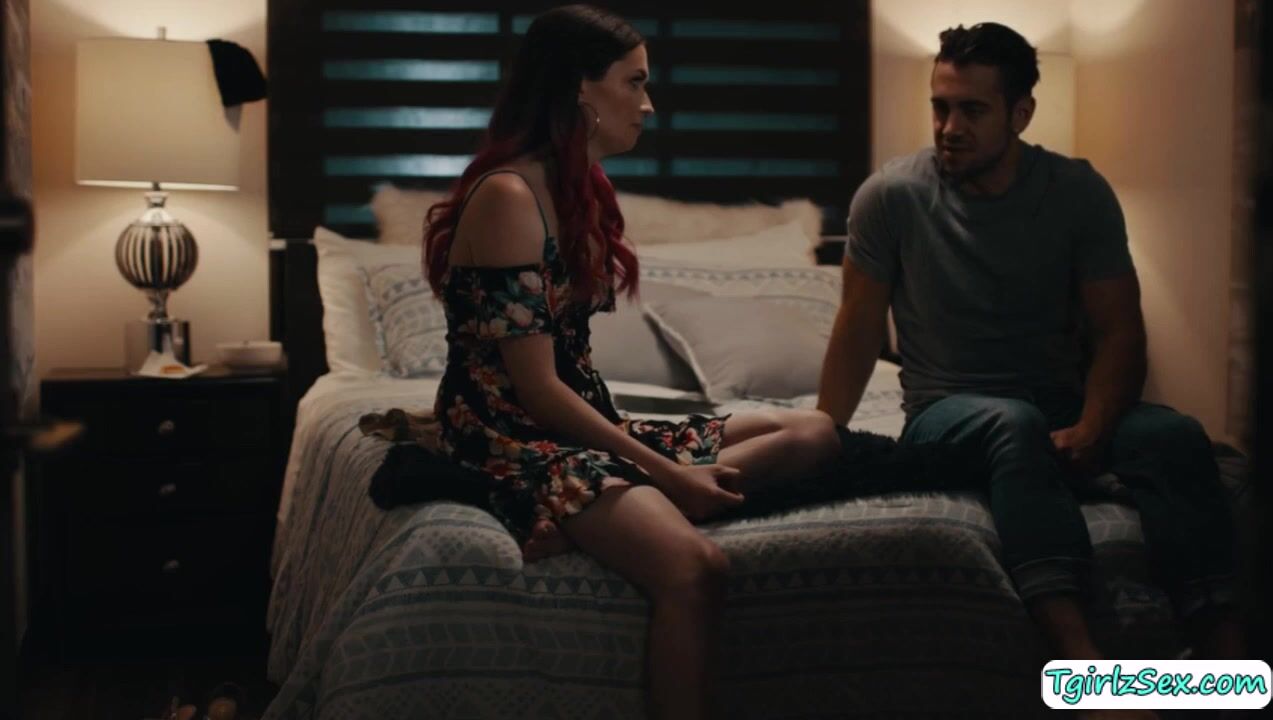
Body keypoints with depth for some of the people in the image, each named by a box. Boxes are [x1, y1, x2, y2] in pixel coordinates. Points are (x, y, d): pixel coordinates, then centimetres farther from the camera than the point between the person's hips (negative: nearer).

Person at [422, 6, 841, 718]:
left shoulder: (581, 186, 14)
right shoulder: (507, 196, -15)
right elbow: (536, 389, -18)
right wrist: (663, 471, -18)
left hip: (586, 423, 10)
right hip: (515, 440, -10)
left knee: (814, 432, -2)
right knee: (695, 566, -35)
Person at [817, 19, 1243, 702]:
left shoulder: (1080, 192, -1)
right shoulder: (890, 196, -6)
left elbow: (1119, 332, -5)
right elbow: (859, 331, -2)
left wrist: (1091, 430, -22)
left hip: (1062, 409, 3)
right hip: (946, 416, -2)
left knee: (1175, 435, -28)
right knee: (1016, 422, -38)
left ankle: (1226, 657, -40)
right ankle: (1084, 662, -55)